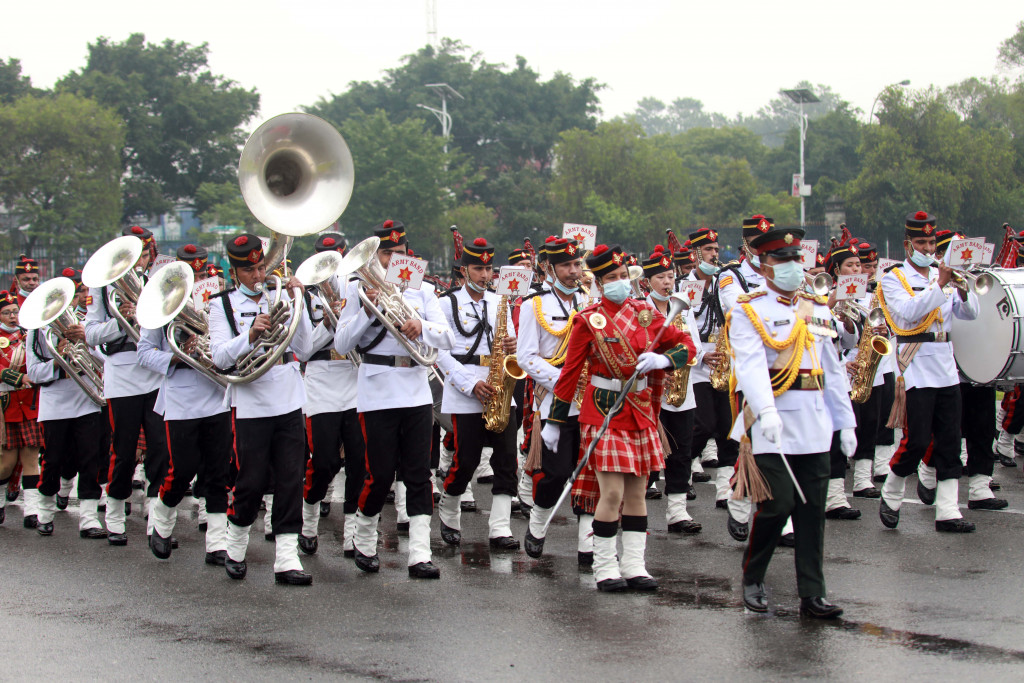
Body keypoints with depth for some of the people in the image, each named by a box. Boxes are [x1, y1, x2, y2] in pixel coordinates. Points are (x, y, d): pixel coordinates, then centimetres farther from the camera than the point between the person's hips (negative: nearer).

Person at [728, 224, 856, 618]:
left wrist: (845, 422, 14)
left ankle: (812, 595, 7)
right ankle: (752, 579, 12)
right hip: (774, 422, -5)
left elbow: (833, 369, 20)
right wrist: (765, 411, -32)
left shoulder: (816, 310, 17)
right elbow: (751, 364, -17)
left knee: (812, 509, 3)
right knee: (779, 502, -10)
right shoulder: (749, 311, -2)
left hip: (815, 425, 5)